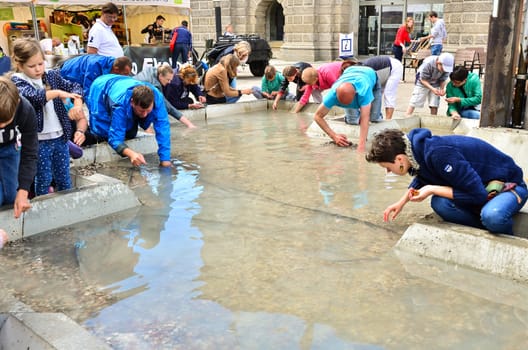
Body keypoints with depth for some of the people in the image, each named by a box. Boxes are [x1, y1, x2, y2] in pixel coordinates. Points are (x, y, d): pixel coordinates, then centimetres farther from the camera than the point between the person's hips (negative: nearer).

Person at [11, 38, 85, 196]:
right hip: (38, 141, -4)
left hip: (60, 137, 4)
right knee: (43, 180, 10)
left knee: (64, 178, 16)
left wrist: (77, 104, -15)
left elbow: (74, 86, 3)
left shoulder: (52, 75, 3)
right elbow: (33, 95, -29)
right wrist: (57, 92, -25)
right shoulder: (17, 81, -10)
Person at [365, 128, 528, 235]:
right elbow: (421, 179, 20)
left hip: (508, 184, -7)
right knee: (439, 203, -22)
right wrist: (401, 202, 12)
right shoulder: (418, 151, -7)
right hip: (480, 185, 7)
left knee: (492, 216, -39)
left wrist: (432, 189, -25)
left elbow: (477, 194, -30)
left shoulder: (438, 154, -34)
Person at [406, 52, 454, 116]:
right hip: (422, 82, -4)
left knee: (434, 104, -3)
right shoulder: (428, 63, -35)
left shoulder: (447, 67, -23)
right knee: (414, 101, -9)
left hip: (435, 85, 4)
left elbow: (443, 80, -8)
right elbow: (423, 80, -24)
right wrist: (432, 89, -38)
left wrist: (442, 89, -27)